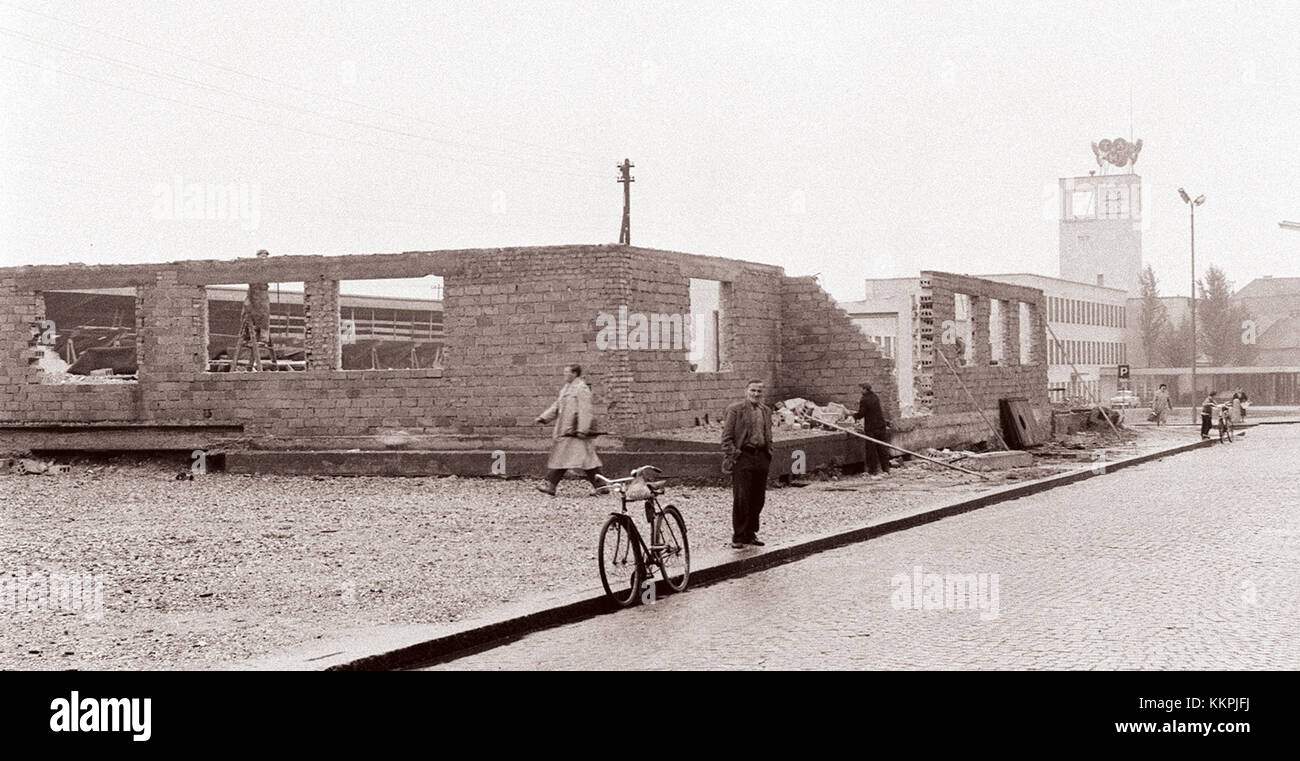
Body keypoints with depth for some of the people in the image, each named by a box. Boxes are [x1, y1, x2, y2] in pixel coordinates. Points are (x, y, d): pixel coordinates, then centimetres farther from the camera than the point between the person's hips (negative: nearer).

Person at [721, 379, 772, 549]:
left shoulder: (766, 411, 16)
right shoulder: (735, 410, -2)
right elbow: (727, 437, -4)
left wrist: (769, 455, 13)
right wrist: (730, 457, -12)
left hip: (761, 457, 6)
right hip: (742, 457, -6)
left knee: (758, 499, 8)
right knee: (741, 498, -6)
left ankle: (750, 533, 19)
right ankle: (738, 536, 2)